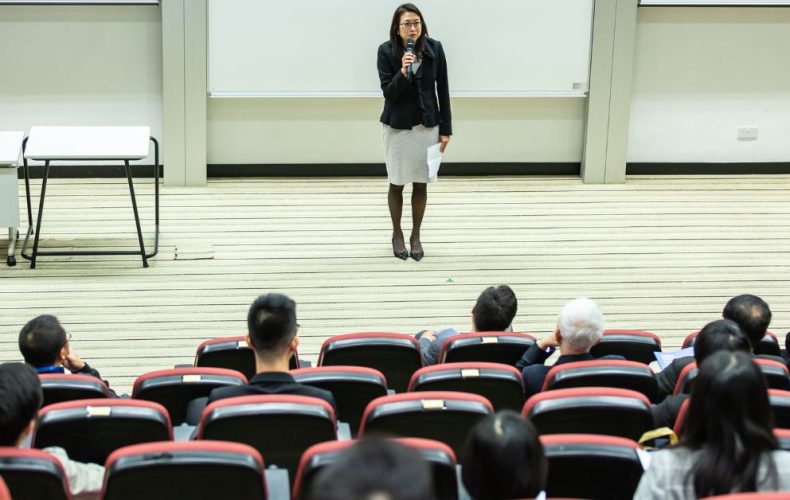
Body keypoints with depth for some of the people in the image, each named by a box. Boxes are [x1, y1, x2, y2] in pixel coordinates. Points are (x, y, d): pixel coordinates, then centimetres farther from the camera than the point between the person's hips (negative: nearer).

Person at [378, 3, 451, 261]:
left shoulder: (434, 49, -7)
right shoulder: (386, 51, -12)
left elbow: (443, 90, -1)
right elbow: (388, 93, -12)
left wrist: (445, 128, -1)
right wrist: (402, 72, -31)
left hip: (427, 124, 1)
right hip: (397, 126, -1)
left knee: (421, 183, 9)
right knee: (397, 183, 9)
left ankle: (416, 235, 25)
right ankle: (397, 234, 27)